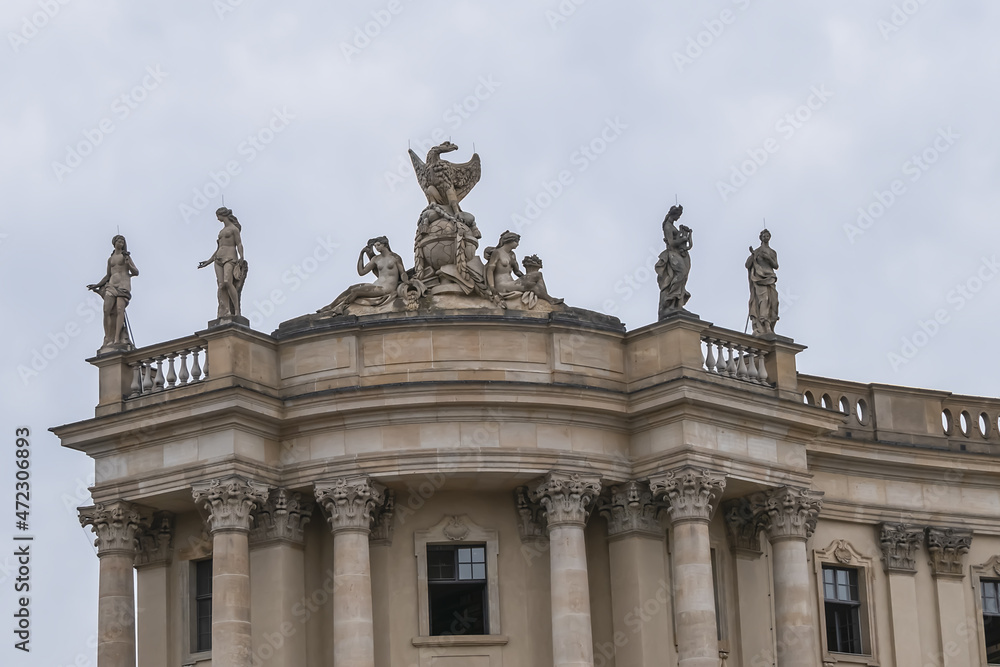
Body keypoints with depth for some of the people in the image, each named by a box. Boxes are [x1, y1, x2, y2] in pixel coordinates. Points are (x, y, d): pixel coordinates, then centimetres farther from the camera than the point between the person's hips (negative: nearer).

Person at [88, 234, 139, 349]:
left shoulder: (126, 256, 12)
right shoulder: (110, 259, 23)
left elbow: (136, 272, 7)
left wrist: (128, 265, -11)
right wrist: (97, 285, 18)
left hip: (123, 283, -5)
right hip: (112, 284, 5)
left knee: (119, 309, -23)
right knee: (107, 310, -14)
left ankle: (117, 339, -33)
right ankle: (108, 340, -15)